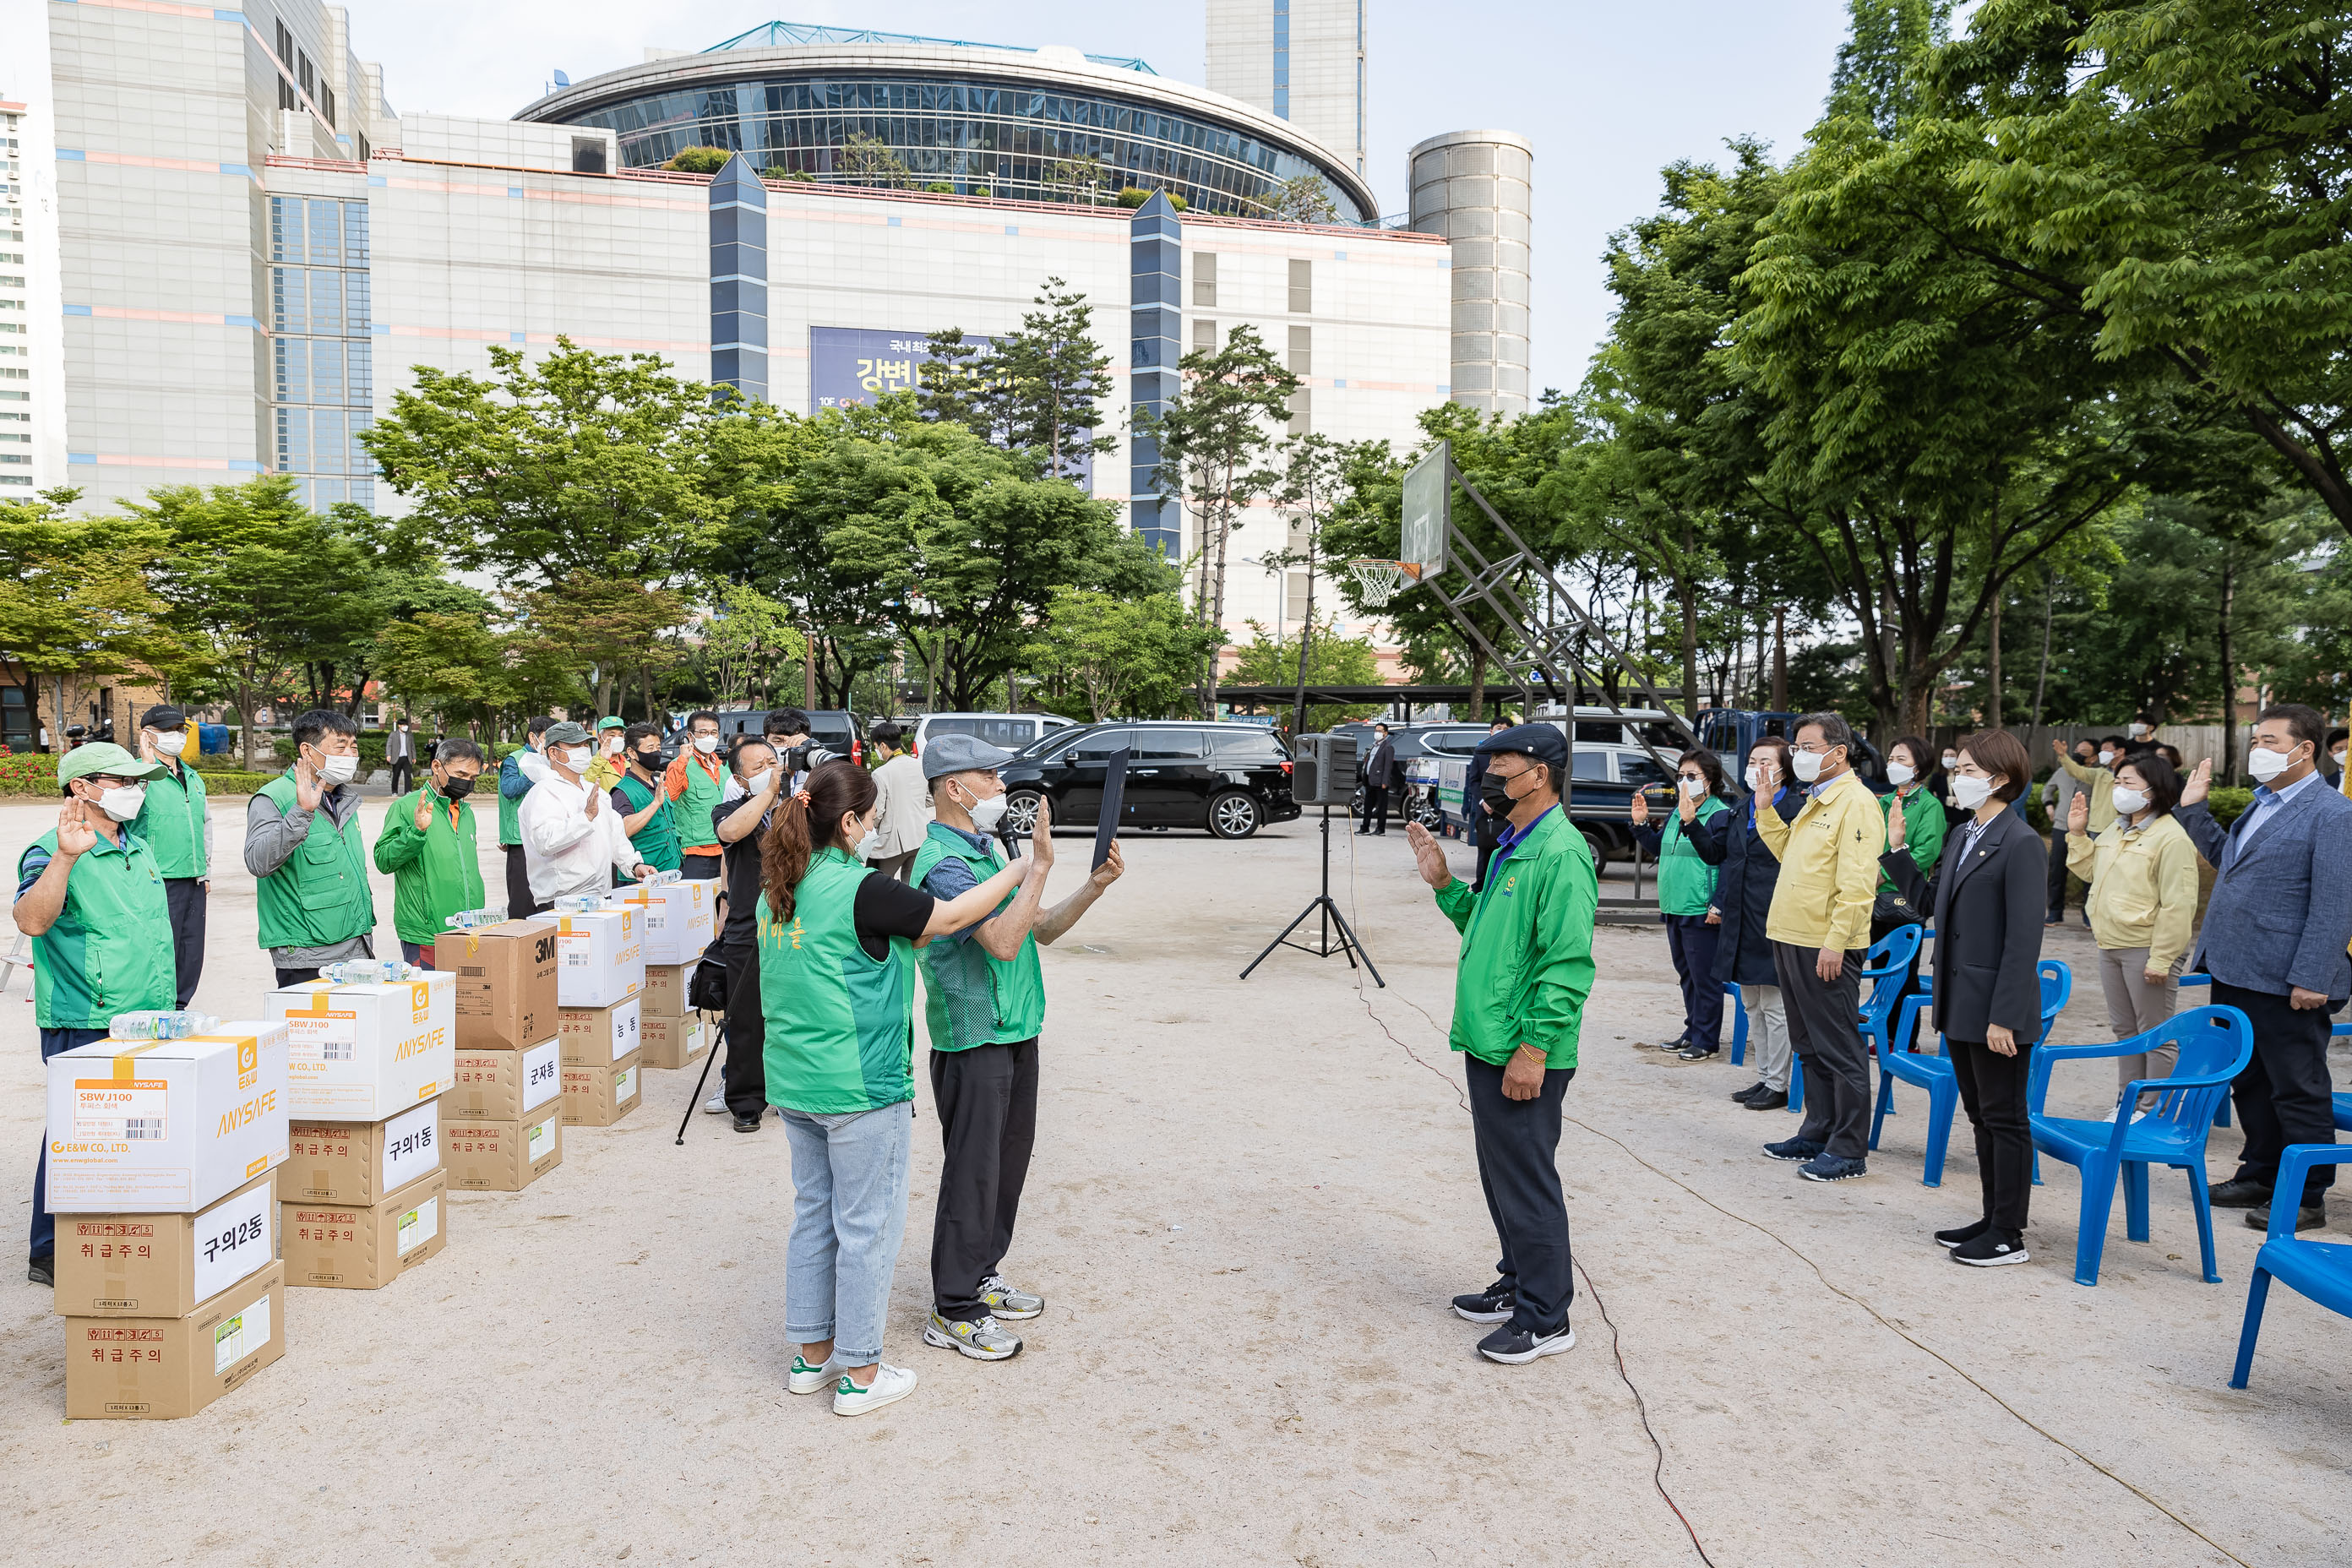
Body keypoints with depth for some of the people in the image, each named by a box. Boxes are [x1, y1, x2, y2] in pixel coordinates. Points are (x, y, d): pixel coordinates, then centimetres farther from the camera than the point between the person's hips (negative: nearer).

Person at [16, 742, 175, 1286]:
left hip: (147, 1022, 8)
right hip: (85, 1026, -8)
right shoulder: (53, 852, -13)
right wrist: (64, 858, -43)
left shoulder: (137, 848, 12)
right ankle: (51, 1255, 13)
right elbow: (31, 920, -31)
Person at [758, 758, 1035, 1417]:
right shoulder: (861, 890, -20)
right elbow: (950, 917, -13)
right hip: (861, 1089, -8)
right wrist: (1018, 872, 0)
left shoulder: (775, 893, 5)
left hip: (792, 1084, 8)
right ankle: (860, 1374, 16)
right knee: (867, 1227, 5)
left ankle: (814, 1354, 31)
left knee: (814, 1215, 19)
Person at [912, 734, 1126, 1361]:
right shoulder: (942, 863, -19)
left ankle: (980, 1278, 33)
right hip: (972, 1042, -9)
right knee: (973, 1172, 0)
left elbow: (1041, 929, 14)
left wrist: (1094, 887, 1)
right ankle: (952, 1312, 14)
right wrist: (1040, 865, -28)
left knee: (1008, 1162, 18)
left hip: (1015, 1032, 9)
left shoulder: (987, 850, 12)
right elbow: (1003, 941, -29)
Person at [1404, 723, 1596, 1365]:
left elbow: (1568, 964, -22)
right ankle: (1517, 1287, 35)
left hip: (1523, 1056, -10)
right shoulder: (1513, 847, 14)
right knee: (1501, 1174, 20)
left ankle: (1546, 1318, 14)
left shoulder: (1561, 853, -18)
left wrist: (1534, 1049, -23)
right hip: (1488, 1045, 10)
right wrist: (1444, 884, 11)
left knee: (1528, 1182, 1)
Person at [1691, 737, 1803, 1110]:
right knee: (1752, 1005, 16)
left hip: (1773, 922, -8)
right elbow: (1713, 852, 15)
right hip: (1741, 923, 8)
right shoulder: (1739, 813, 14)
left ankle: (1777, 1084, 12)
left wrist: (1766, 810, -30)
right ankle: (1764, 1076, 28)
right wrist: (1692, 822, 3)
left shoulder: (1794, 809, -11)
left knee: (1775, 1006, 1)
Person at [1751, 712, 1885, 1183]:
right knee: (1809, 1047, 17)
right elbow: (1787, 849, 24)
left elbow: (1857, 883, -19)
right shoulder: (1815, 801, 16)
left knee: (1839, 1048, -1)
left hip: (1825, 948, -9)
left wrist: (1835, 942, -23)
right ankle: (1817, 1134, 27)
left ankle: (1848, 1151, 7)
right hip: (1792, 939, 10)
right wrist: (1766, 805, 15)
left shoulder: (1856, 802, -13)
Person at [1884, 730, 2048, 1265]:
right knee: (1981, 1115, 17)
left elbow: (2024, 938, -19)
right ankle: (1992, 1219, 29)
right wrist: (1896, 850, 10)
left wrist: (2004, 1017, -21)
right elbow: (1931, 901, 17)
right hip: (1959, 1004, 9)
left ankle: (2008, 1235, 14)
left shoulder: (2021, 844, -15)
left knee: (2005, 1118, 3)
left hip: (1996, 1008, -9)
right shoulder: (1962, 836, 11)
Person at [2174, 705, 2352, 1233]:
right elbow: (2225, 857, 28)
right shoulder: (2262, 805, 13)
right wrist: (2193, 809, 20)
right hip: (2235, 973, 9)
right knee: (2249, 1083, 19)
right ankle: (2259, 1175, 32)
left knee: (2298, 1091, 4)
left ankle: (2306, 1198, 16)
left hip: (2284, 984, -9)